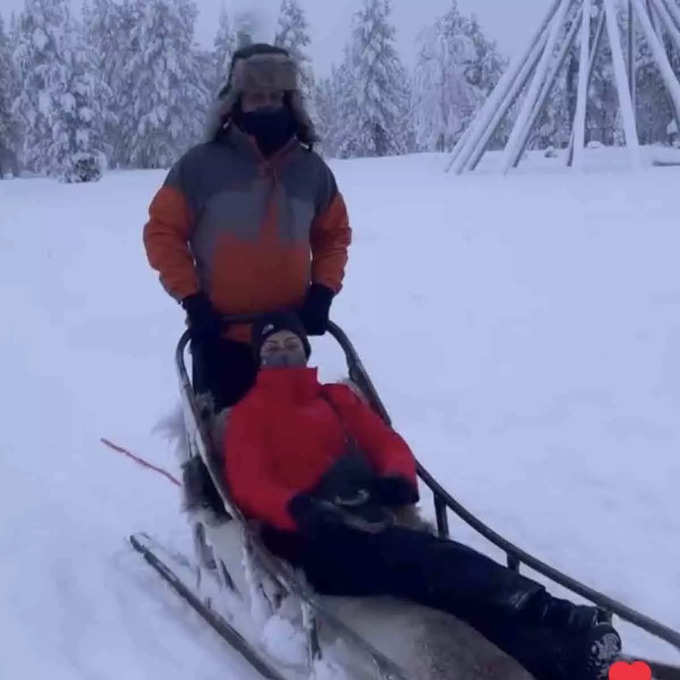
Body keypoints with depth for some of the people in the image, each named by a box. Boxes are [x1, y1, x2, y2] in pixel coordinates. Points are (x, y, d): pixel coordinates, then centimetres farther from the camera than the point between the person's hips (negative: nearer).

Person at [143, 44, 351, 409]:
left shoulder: (311, 169, 6)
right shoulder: (201, 164, -5)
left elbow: (334, 235, 16)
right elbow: (163, 231, -1)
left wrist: (323, 292, 1)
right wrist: (190, 297, -10)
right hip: (219, 336, -3)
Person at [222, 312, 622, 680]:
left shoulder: (337, 398, 29)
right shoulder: (248, 415, 15)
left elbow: (388, 443, 16)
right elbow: (248, 486, -2)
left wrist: (397, 477, -11)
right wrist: (299, 508, -25)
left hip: (366, 524, 5)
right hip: (310, 539, -5)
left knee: (437, 559, -29)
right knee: (426, 562, -32)